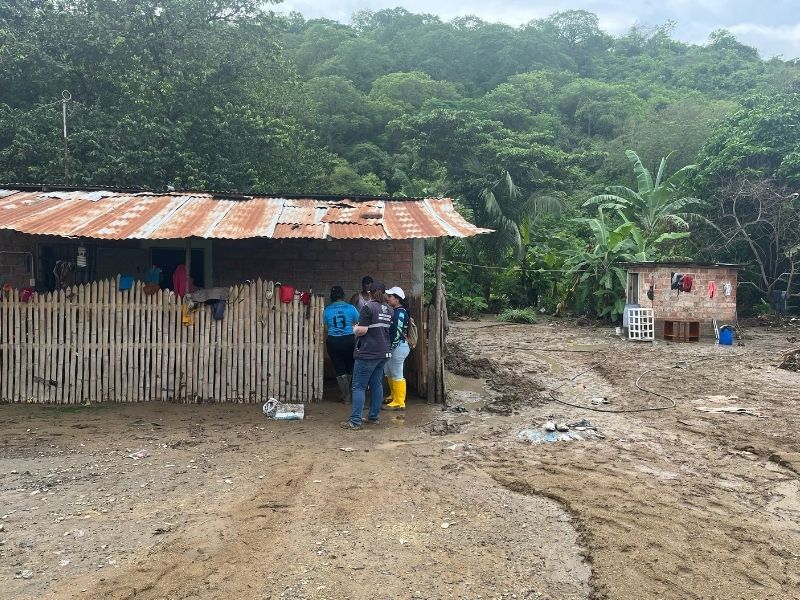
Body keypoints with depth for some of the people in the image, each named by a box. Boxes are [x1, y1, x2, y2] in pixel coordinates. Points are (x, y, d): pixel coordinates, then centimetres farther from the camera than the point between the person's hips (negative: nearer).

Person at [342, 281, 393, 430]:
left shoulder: (368, 307, -13)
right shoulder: (389, 310, 10)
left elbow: (362, 330, -18)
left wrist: (355, 329, 3)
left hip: (368, 353, -7)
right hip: (384, 352, 8)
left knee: (359, 387, -4)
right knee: (377, 384, 14)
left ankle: (355, 421, -5)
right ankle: (374, 416, 19)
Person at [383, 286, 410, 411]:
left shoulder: (400, 312, -16)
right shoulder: (393, 311, 14)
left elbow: (398, 332, -22)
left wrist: (391, 346, -20)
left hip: (398, 347, -10)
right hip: (392, 347, 10)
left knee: (397, 375, -4)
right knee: (389, 373, 21)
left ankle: (399, 403, 2)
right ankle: (394, 396, 37)